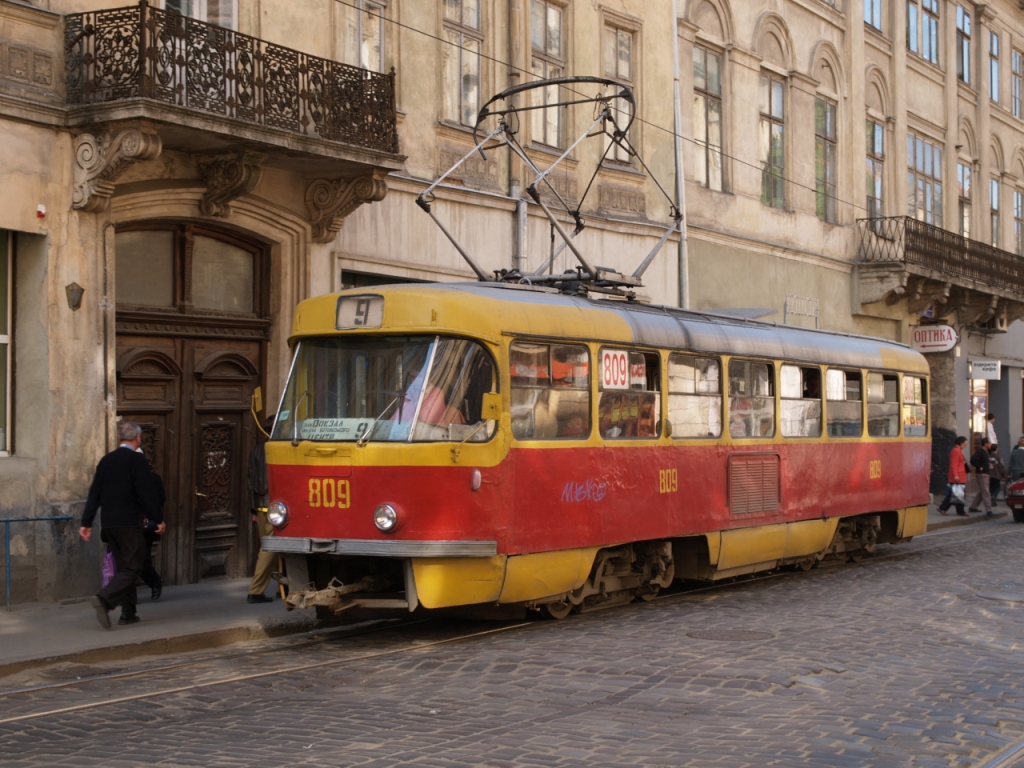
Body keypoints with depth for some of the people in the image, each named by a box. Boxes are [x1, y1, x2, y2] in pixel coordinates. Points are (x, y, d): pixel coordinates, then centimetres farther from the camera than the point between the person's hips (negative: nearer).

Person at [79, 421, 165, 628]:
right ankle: (104, 598, -24)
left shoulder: (106, 460, 10)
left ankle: (128, 612, 15)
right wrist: (158, 519, -4)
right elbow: (147, 493, -13)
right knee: (132, 568, -4)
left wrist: (86, 523, 12)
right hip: (130, 524, -7)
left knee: (124, 567, 15)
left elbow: (94, 493, 10)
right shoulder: (137, 460, -10)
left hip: (109, 524, 7)